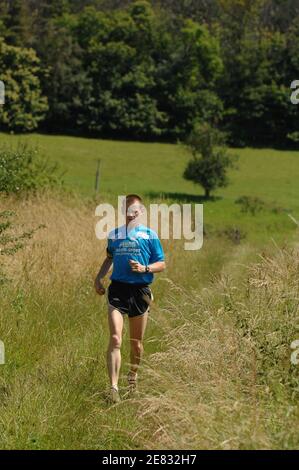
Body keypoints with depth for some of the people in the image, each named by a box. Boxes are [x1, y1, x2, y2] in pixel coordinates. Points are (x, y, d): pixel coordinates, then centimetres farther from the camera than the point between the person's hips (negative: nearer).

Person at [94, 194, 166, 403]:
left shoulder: (150, 235, 2)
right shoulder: (114, 235, 10)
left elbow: (161, 264, 4)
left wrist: (144, 268, -14)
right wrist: (99, 277, 15)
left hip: (140, 291, -1)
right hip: (117, 289, 1)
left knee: (136, 342, 11)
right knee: (115, 340, -14)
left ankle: (133, 374, 39)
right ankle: (114, 388, -17)